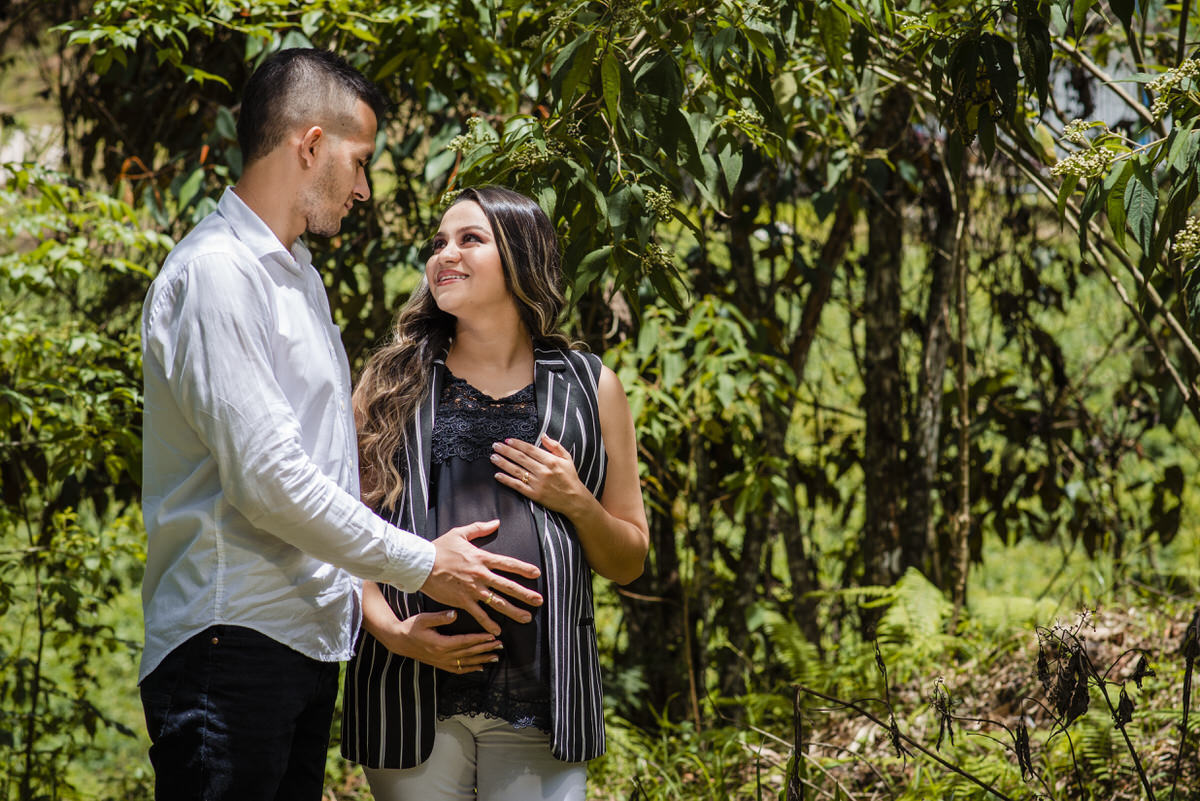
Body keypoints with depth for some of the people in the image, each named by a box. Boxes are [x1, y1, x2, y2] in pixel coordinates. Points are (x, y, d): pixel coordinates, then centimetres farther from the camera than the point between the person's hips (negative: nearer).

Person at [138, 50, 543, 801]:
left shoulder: (300, 275, 20)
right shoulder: (214, 274, -12)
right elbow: (266, 477, -18)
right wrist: (421, 563, -11)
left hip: (308, 636, 9)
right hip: (232, 642, -9)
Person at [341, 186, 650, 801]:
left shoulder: (587, 387, 10)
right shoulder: (393, 381, 10)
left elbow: (628, 563, 14)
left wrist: (575, 502, -5)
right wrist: (390, 629, -11)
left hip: (539, 701, 0)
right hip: (412, 697, 0)